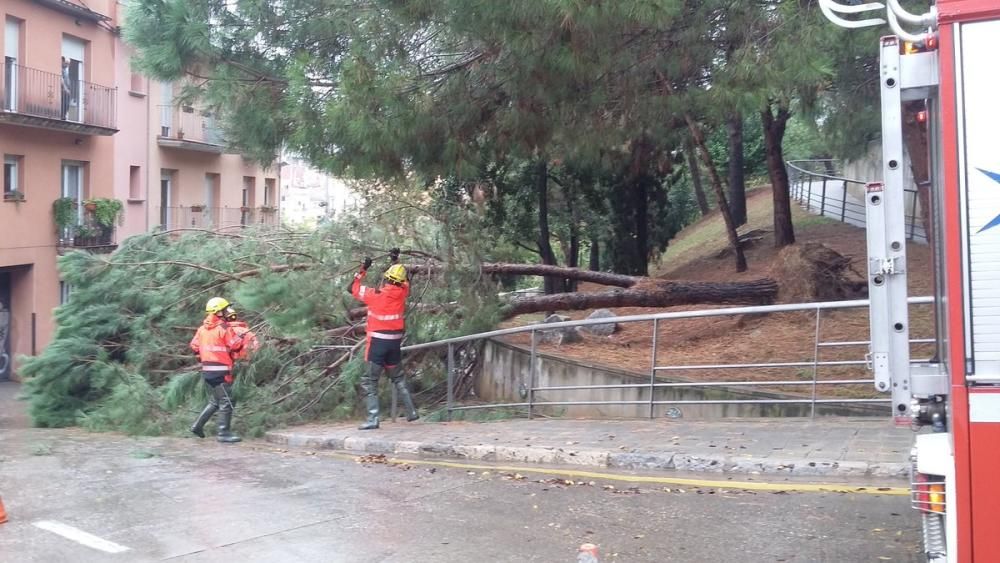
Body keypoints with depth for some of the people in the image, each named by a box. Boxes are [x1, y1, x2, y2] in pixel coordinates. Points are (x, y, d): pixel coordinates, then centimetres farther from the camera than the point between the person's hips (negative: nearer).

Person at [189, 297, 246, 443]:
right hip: (220, 370, -8)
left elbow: (194, 346, 13)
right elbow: (236, 345, -12)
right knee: (227, 402, -1)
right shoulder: (224, 328, -13)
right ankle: (224, 433, 0)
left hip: (207, 370, 8)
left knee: (215, 400, 21)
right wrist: (241, 337, 7)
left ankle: (198, 425, 19)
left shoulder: (202, 328, 9)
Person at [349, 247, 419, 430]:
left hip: (378, 341, -5)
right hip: (395, 341, 5)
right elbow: (404, 281, 21)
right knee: (398, 377, 21)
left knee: (370, 382, -2)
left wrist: (363, 269, 6)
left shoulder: (376, 294, -13)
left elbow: (353, 288, -1)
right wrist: (396, 260, 29)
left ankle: (373, 418, -11)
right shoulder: (402, 292, -3)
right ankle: (411, 412, 22)